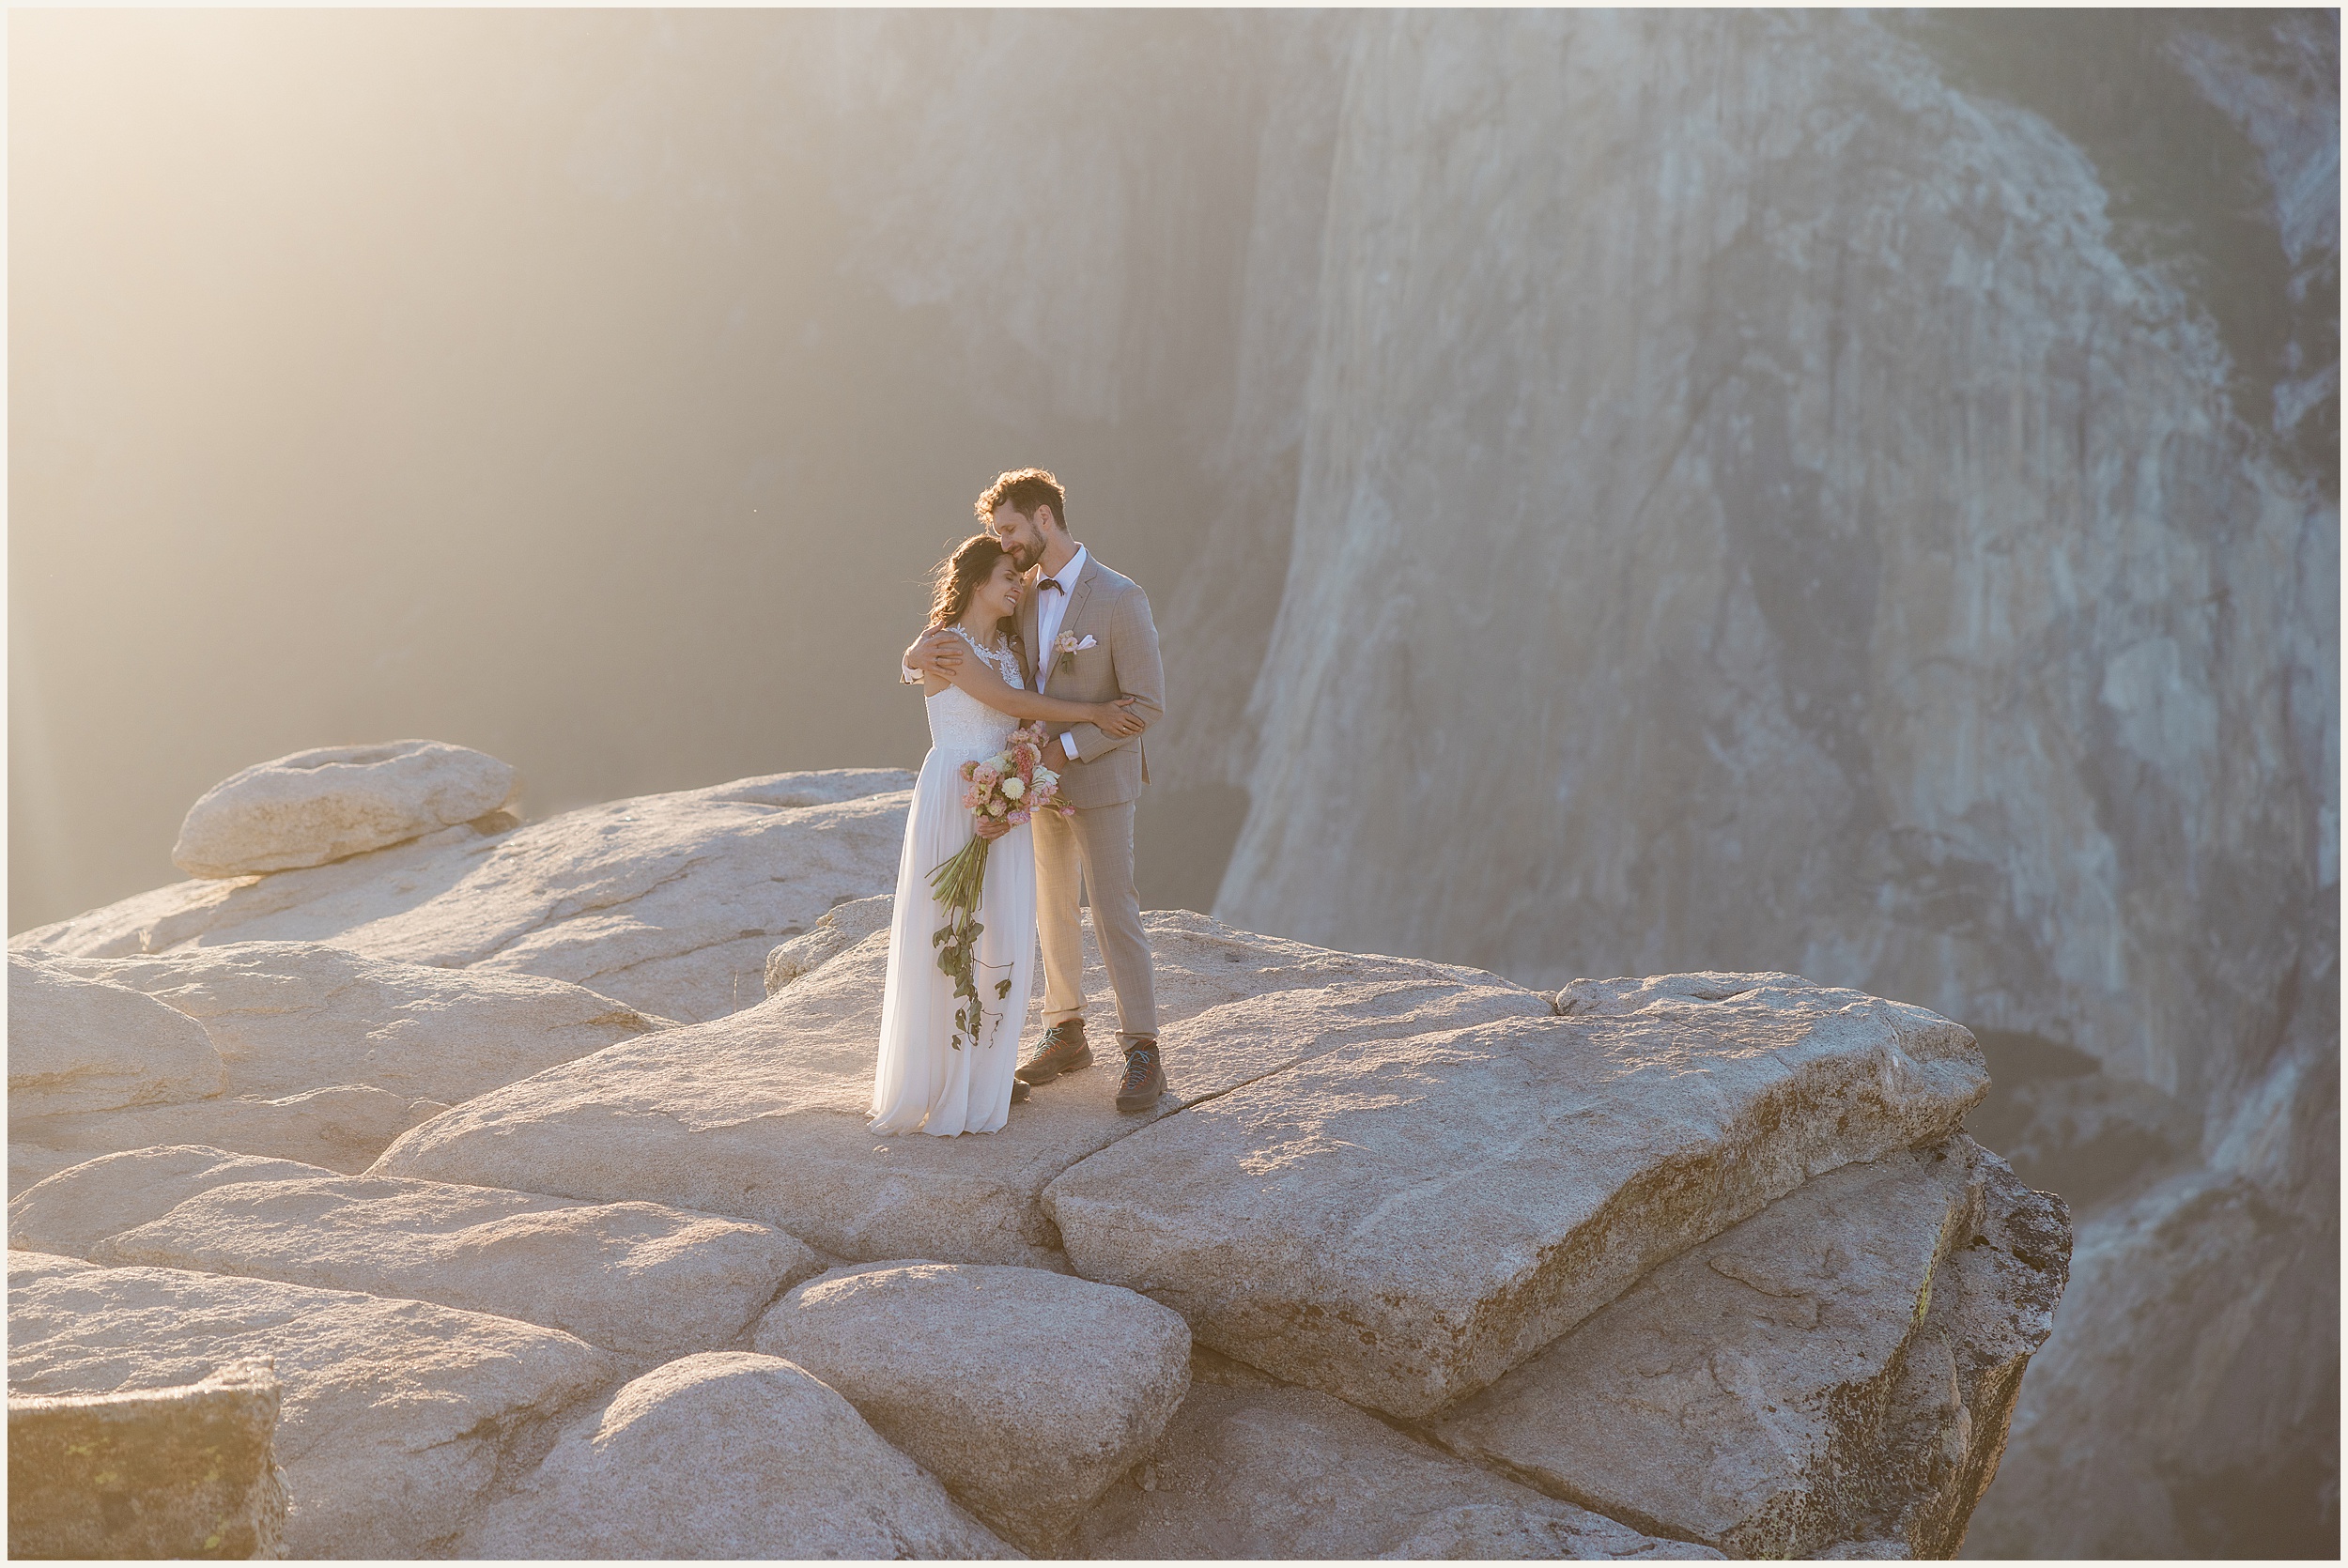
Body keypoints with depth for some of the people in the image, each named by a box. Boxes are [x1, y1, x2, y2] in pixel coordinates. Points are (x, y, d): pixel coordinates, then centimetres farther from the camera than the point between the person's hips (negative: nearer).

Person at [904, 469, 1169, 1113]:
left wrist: (1066, 747, -23)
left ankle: (1143, 1055, 0)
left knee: (1113, 913, -6)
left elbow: (1147, 704, -18)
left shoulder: (1121, 599, -18)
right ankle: (1067, 1036, 28)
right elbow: (952, 639, 2)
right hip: (1044, 777, 7)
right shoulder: (1020, 597, 1)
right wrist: (920, 656, -24)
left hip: (1099, 779, -6)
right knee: (1053, 910, 14)